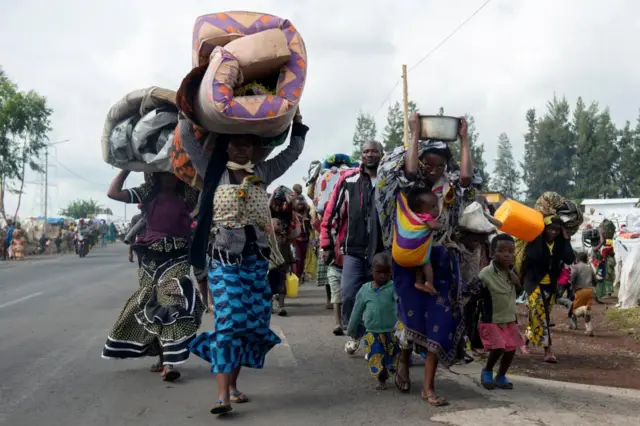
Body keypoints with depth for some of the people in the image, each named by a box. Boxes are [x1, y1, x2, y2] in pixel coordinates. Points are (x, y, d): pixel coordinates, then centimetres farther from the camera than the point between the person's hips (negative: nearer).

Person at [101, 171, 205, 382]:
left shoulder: (187, 195, 2)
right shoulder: (148, 193, 5)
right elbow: (113, 192, -2)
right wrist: (127, 167, -1)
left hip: (177, 257, -2)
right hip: (151, 257, 3)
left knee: (172, 303, -15)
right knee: (152, 304, 8)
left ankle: (170, 362, -18)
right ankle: (162, 357, 22)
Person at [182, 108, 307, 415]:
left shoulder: (263, 173, 14)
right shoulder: (213, 171, 6)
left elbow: (294, 150, 21)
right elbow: (186, 136, 3)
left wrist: (296, 117, 20)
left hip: (257, 259, 4)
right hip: (225, 258, -4)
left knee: (254, 324, 4)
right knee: (229, 321, -14)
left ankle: (232, 385, 18)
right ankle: (223, 394, -14)